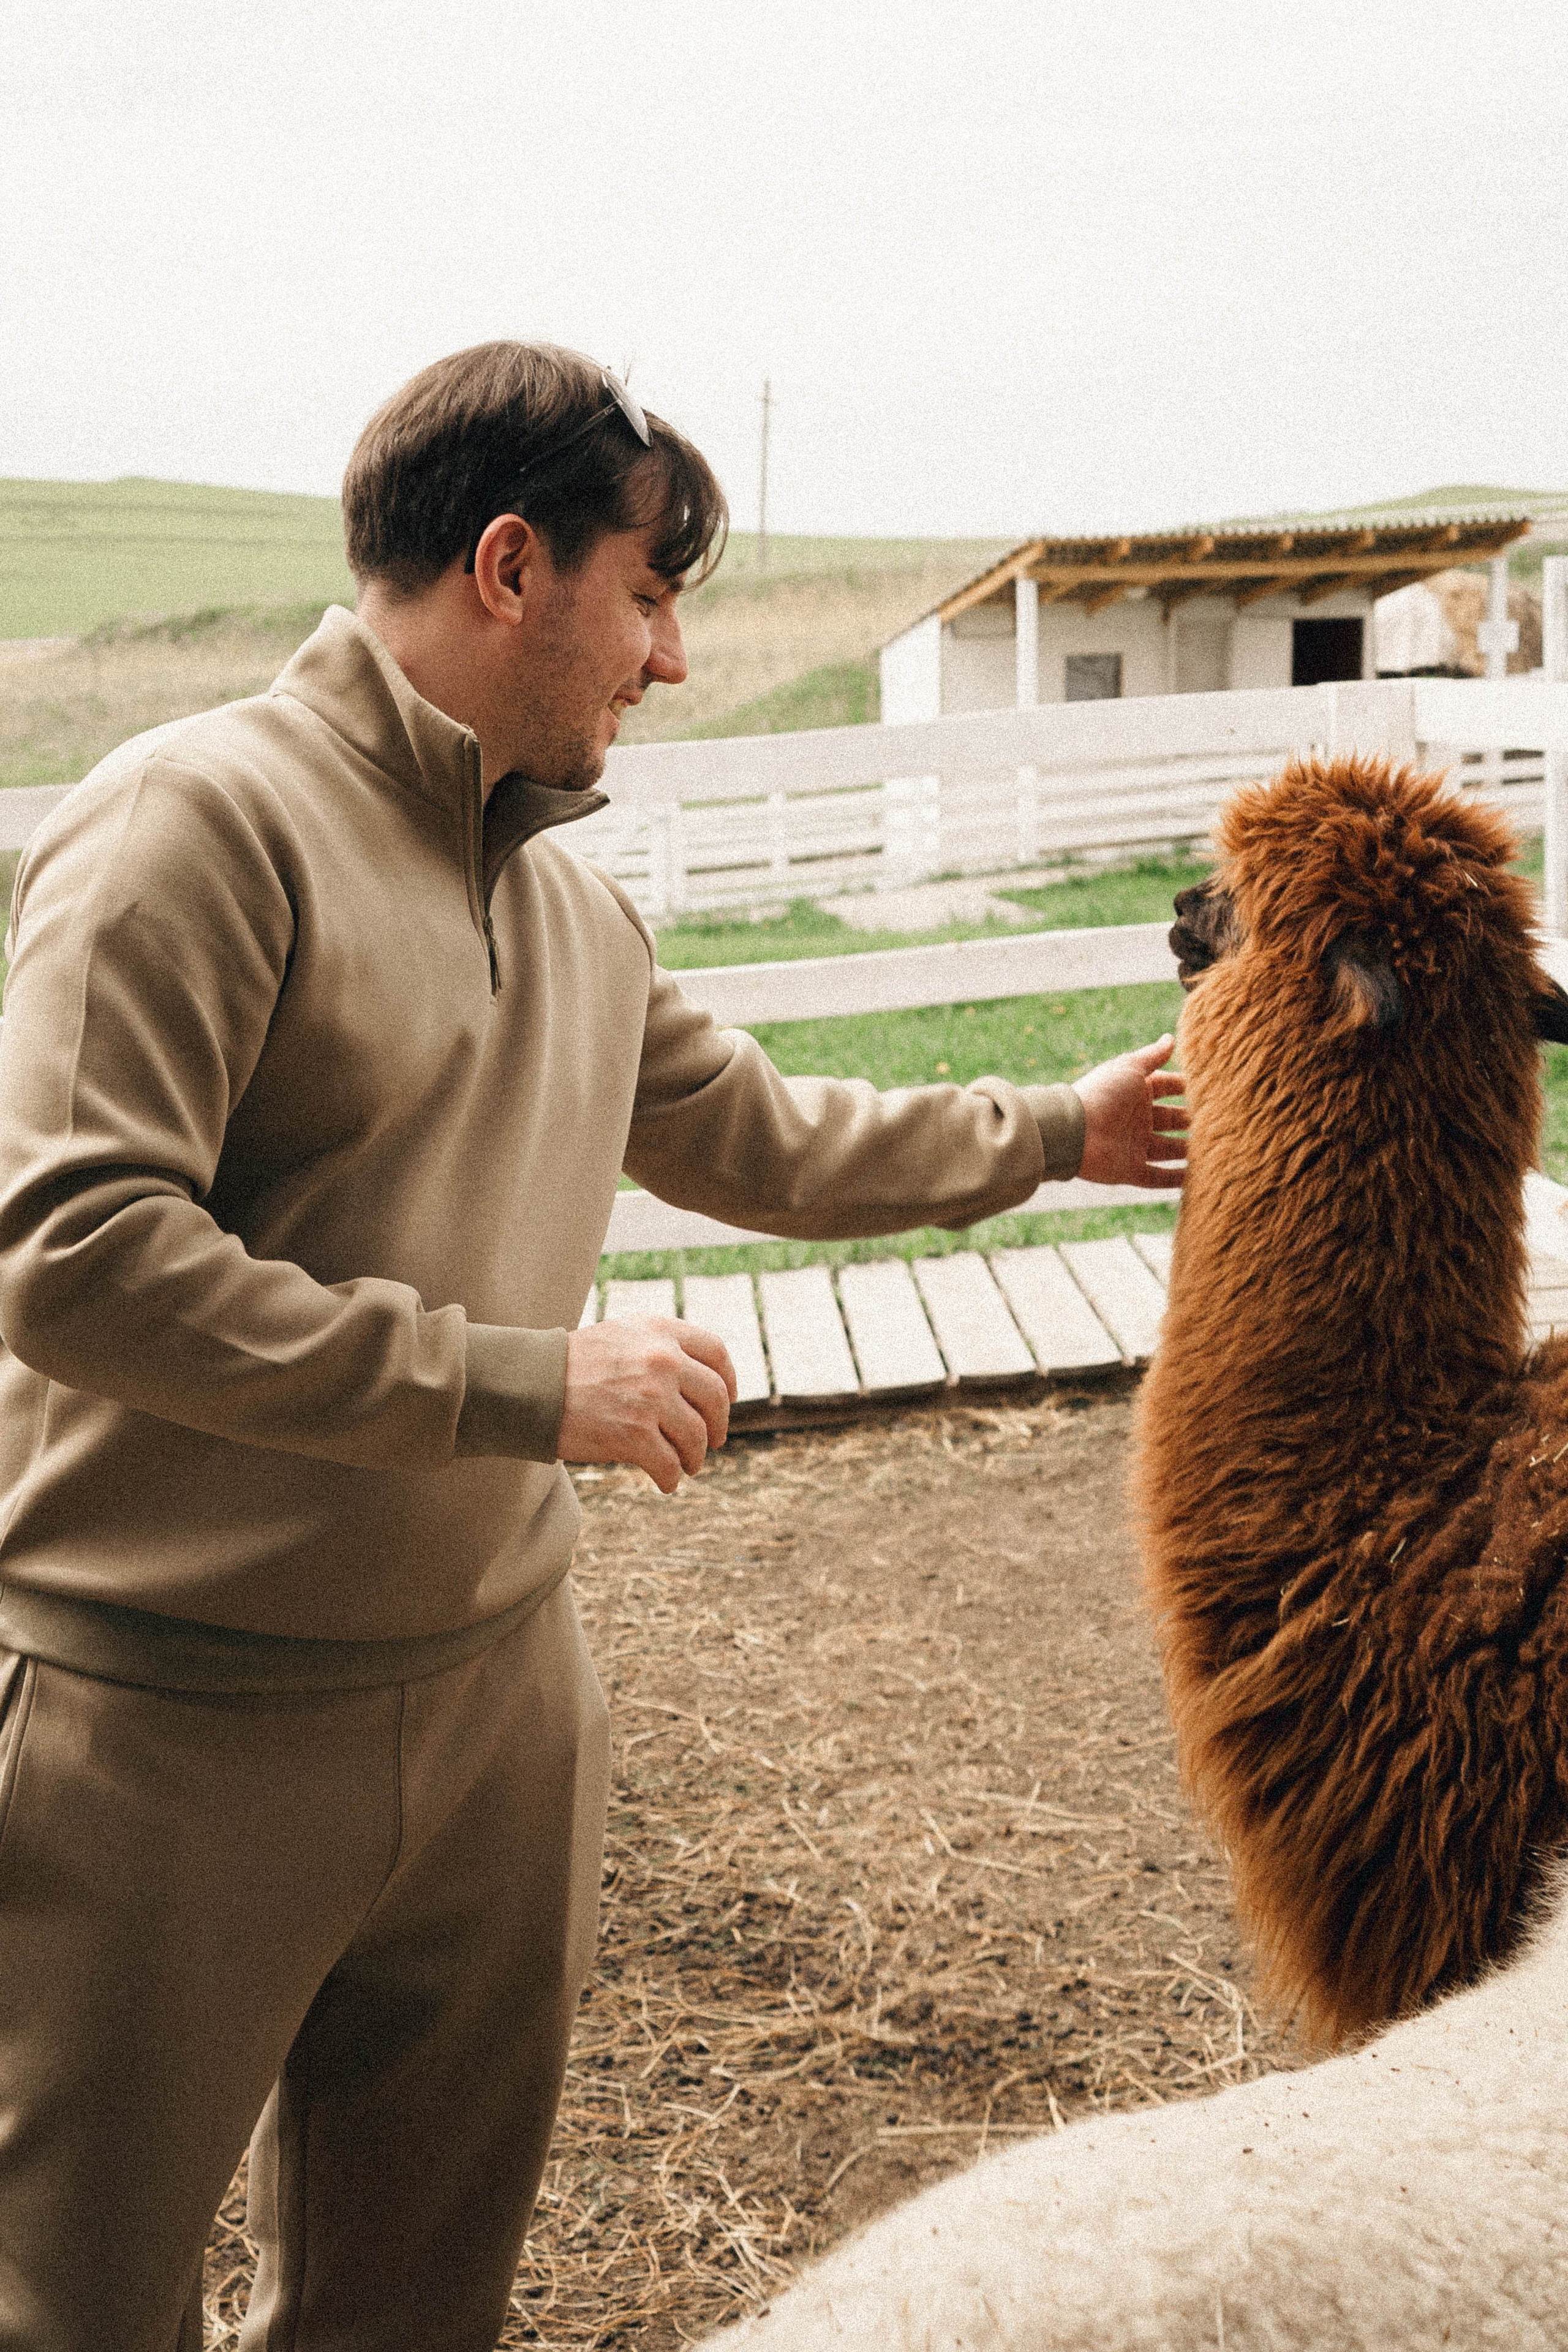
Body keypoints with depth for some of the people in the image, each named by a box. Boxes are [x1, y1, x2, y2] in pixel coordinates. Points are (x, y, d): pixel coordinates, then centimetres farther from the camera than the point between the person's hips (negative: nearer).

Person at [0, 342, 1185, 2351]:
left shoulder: (579, 913, 11)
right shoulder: (204, 818, -16)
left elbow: (757, 1138, 28)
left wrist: (1056, 1130, 32)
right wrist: (527, 1386, -23)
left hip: (489, 1695, 8)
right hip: (177, 1732, -7)